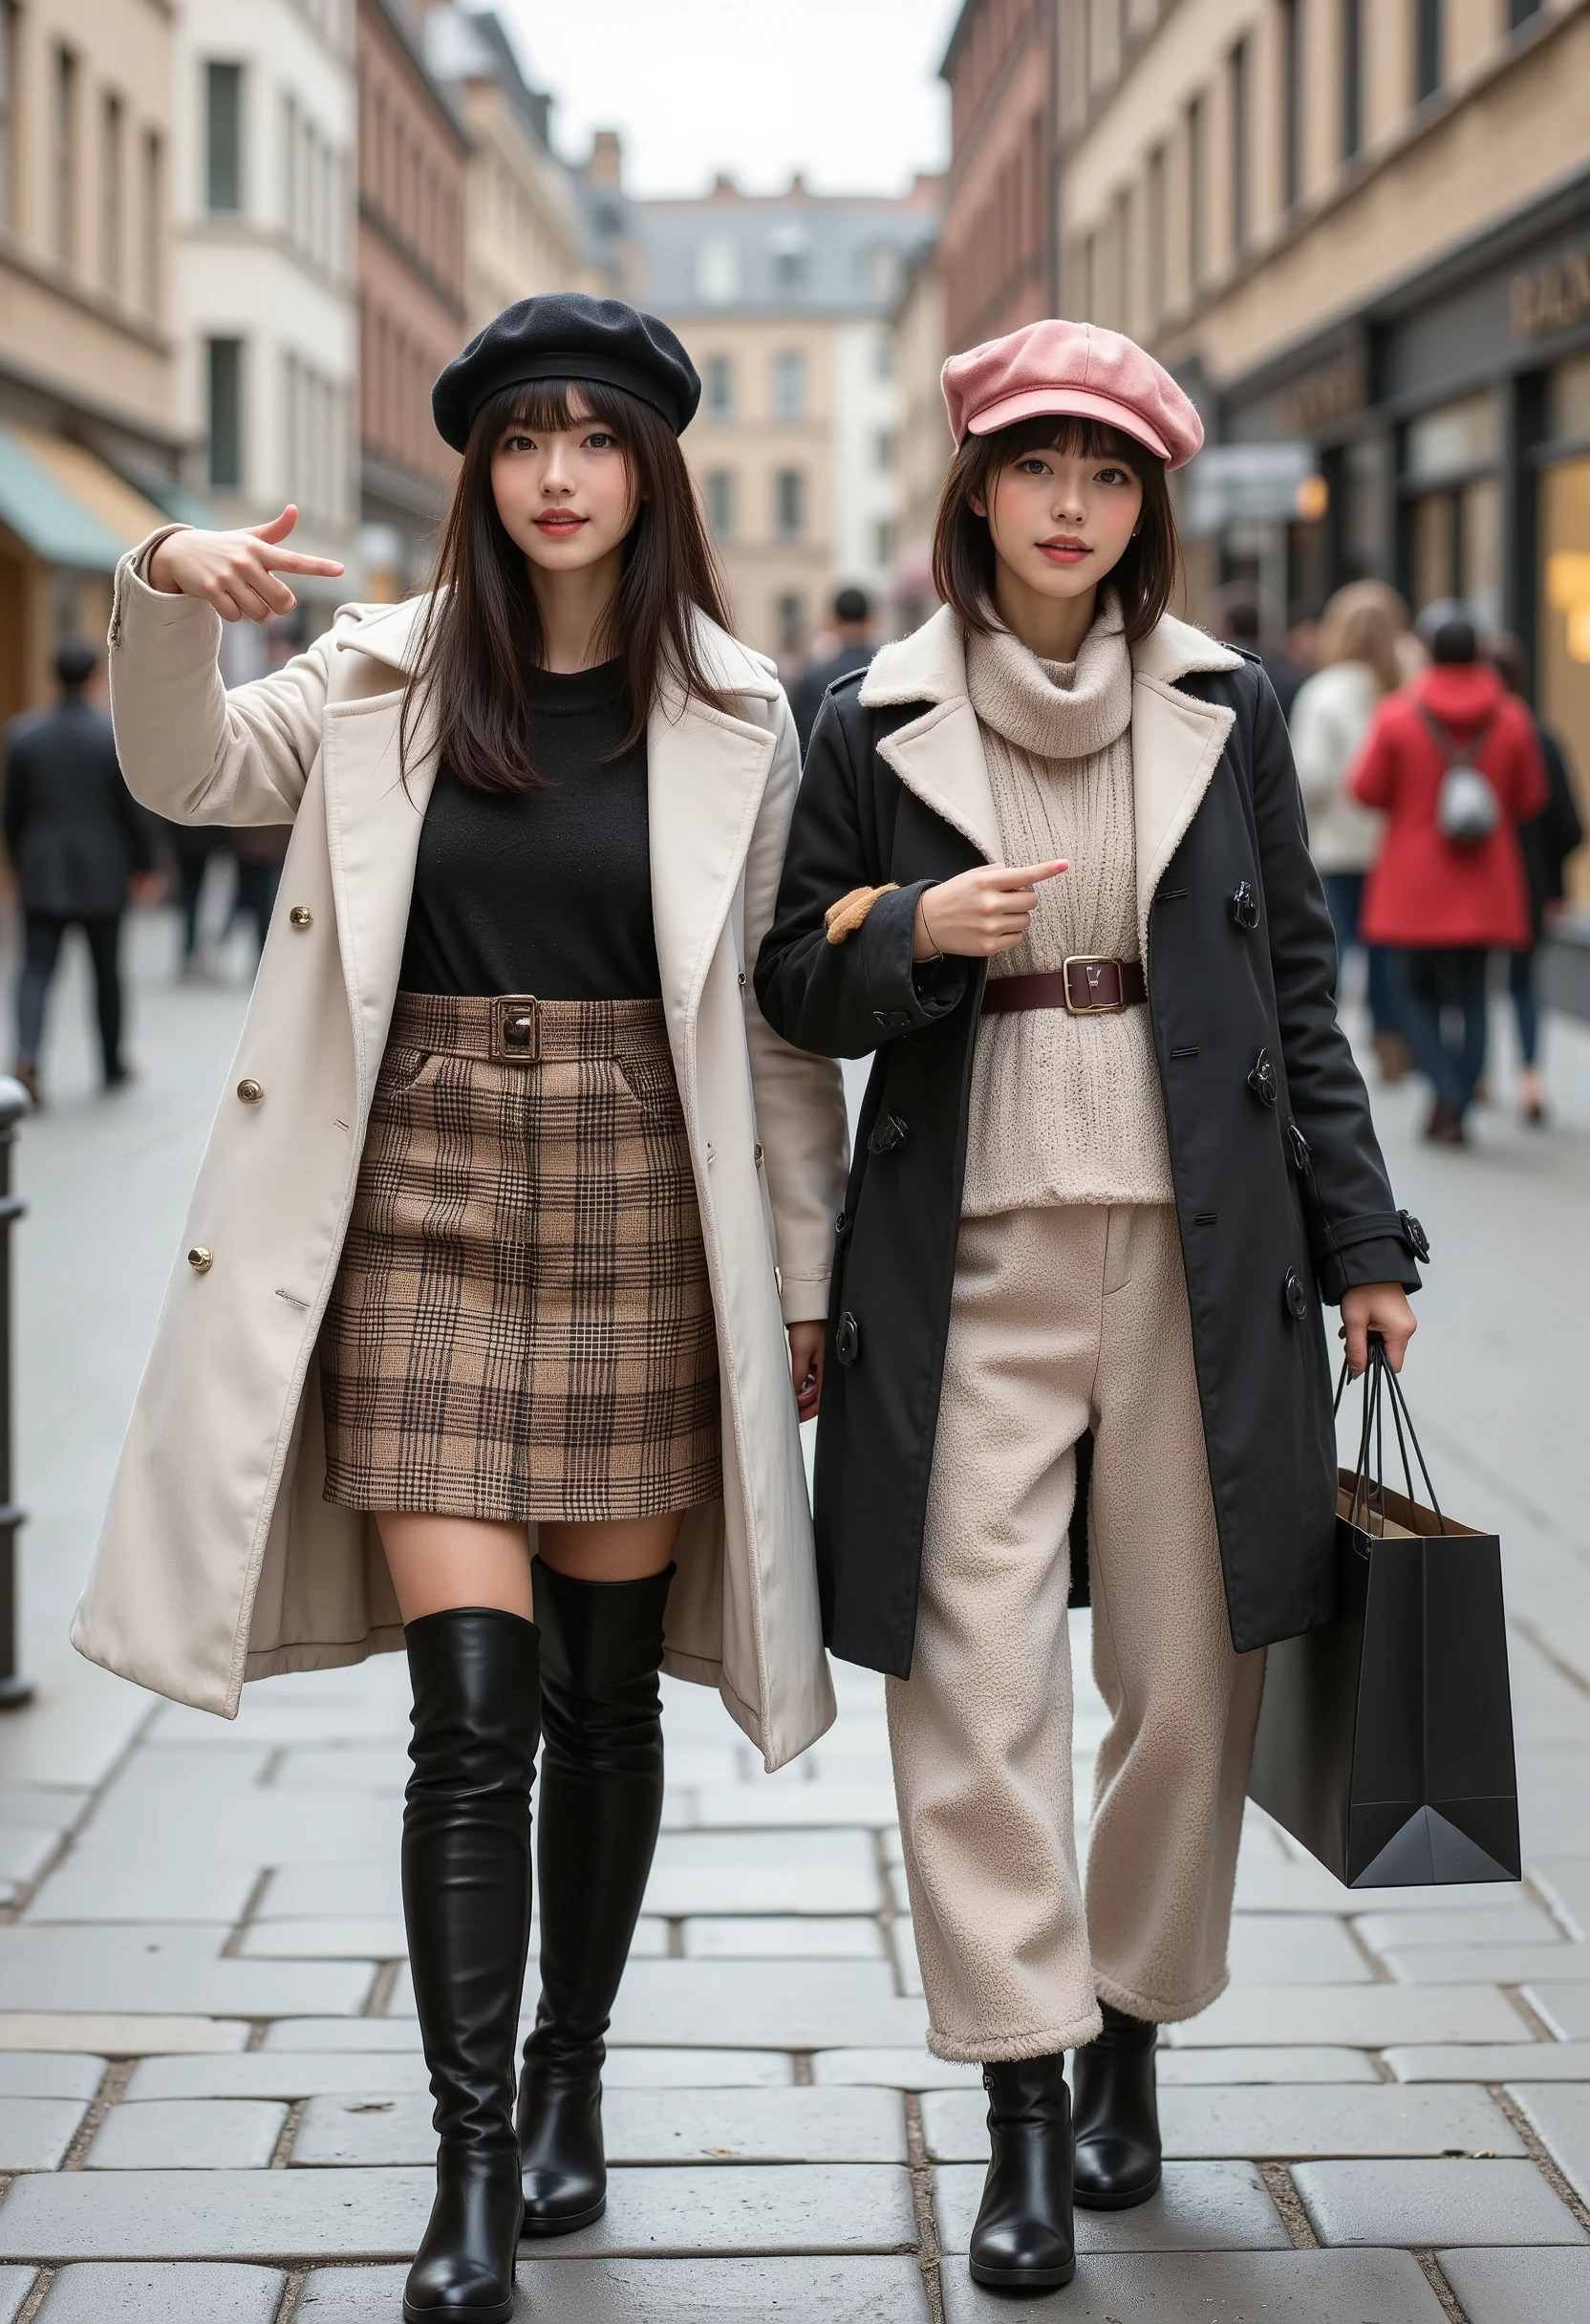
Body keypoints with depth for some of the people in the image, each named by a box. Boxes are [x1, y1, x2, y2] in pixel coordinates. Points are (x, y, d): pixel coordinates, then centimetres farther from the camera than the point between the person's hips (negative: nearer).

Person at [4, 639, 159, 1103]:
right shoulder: (115, 735, -10)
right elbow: (131, 808, -7)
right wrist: (143, 865, 4)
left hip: (42, 874, 1)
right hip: (103, 874, -1)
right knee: (106, 970, 13)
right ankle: (112, 1064, 24)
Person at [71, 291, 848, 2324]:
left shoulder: (736, 720, 4)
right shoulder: (389, 678, 6)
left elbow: (780, 1015, 6)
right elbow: (188, 775, -3)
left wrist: (809, 1278, 5)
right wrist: (166, 597, -23)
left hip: (641, 1221, 1)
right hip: (429, 1212, 0)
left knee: (606, 1687, 9)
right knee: (472, 1709, -6)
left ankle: (569, 2077, 28)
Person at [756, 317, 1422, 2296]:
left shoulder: (1229, 710, 8)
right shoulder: (873, 723, 4)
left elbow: (1299, 992, 11)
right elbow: (797, 985, 8)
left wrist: (1361, 1242, 9)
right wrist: (913, 933, -13)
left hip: (1199, 1254, 1)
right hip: (969, 1259, -1)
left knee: (1189, 1679, 6)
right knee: (975, 1685, -6)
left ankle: (1131, 2031, 26)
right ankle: (1025, 2112, 3)